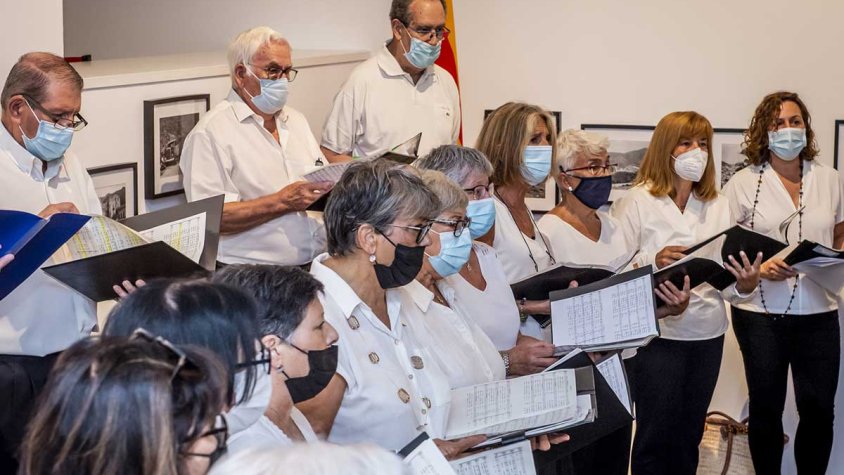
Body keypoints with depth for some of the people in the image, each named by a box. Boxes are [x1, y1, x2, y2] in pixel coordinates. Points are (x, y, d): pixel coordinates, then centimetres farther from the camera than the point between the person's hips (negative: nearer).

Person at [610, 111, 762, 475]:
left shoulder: (717, 205, 10)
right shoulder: (636, 202, -4)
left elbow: (726, 282, 7)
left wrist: (745, 285, -15)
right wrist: (653, 262, -26)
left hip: (708, 335, 5)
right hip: (658, 333, -5)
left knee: (689, 436, 12)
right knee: (656, 435, 0)